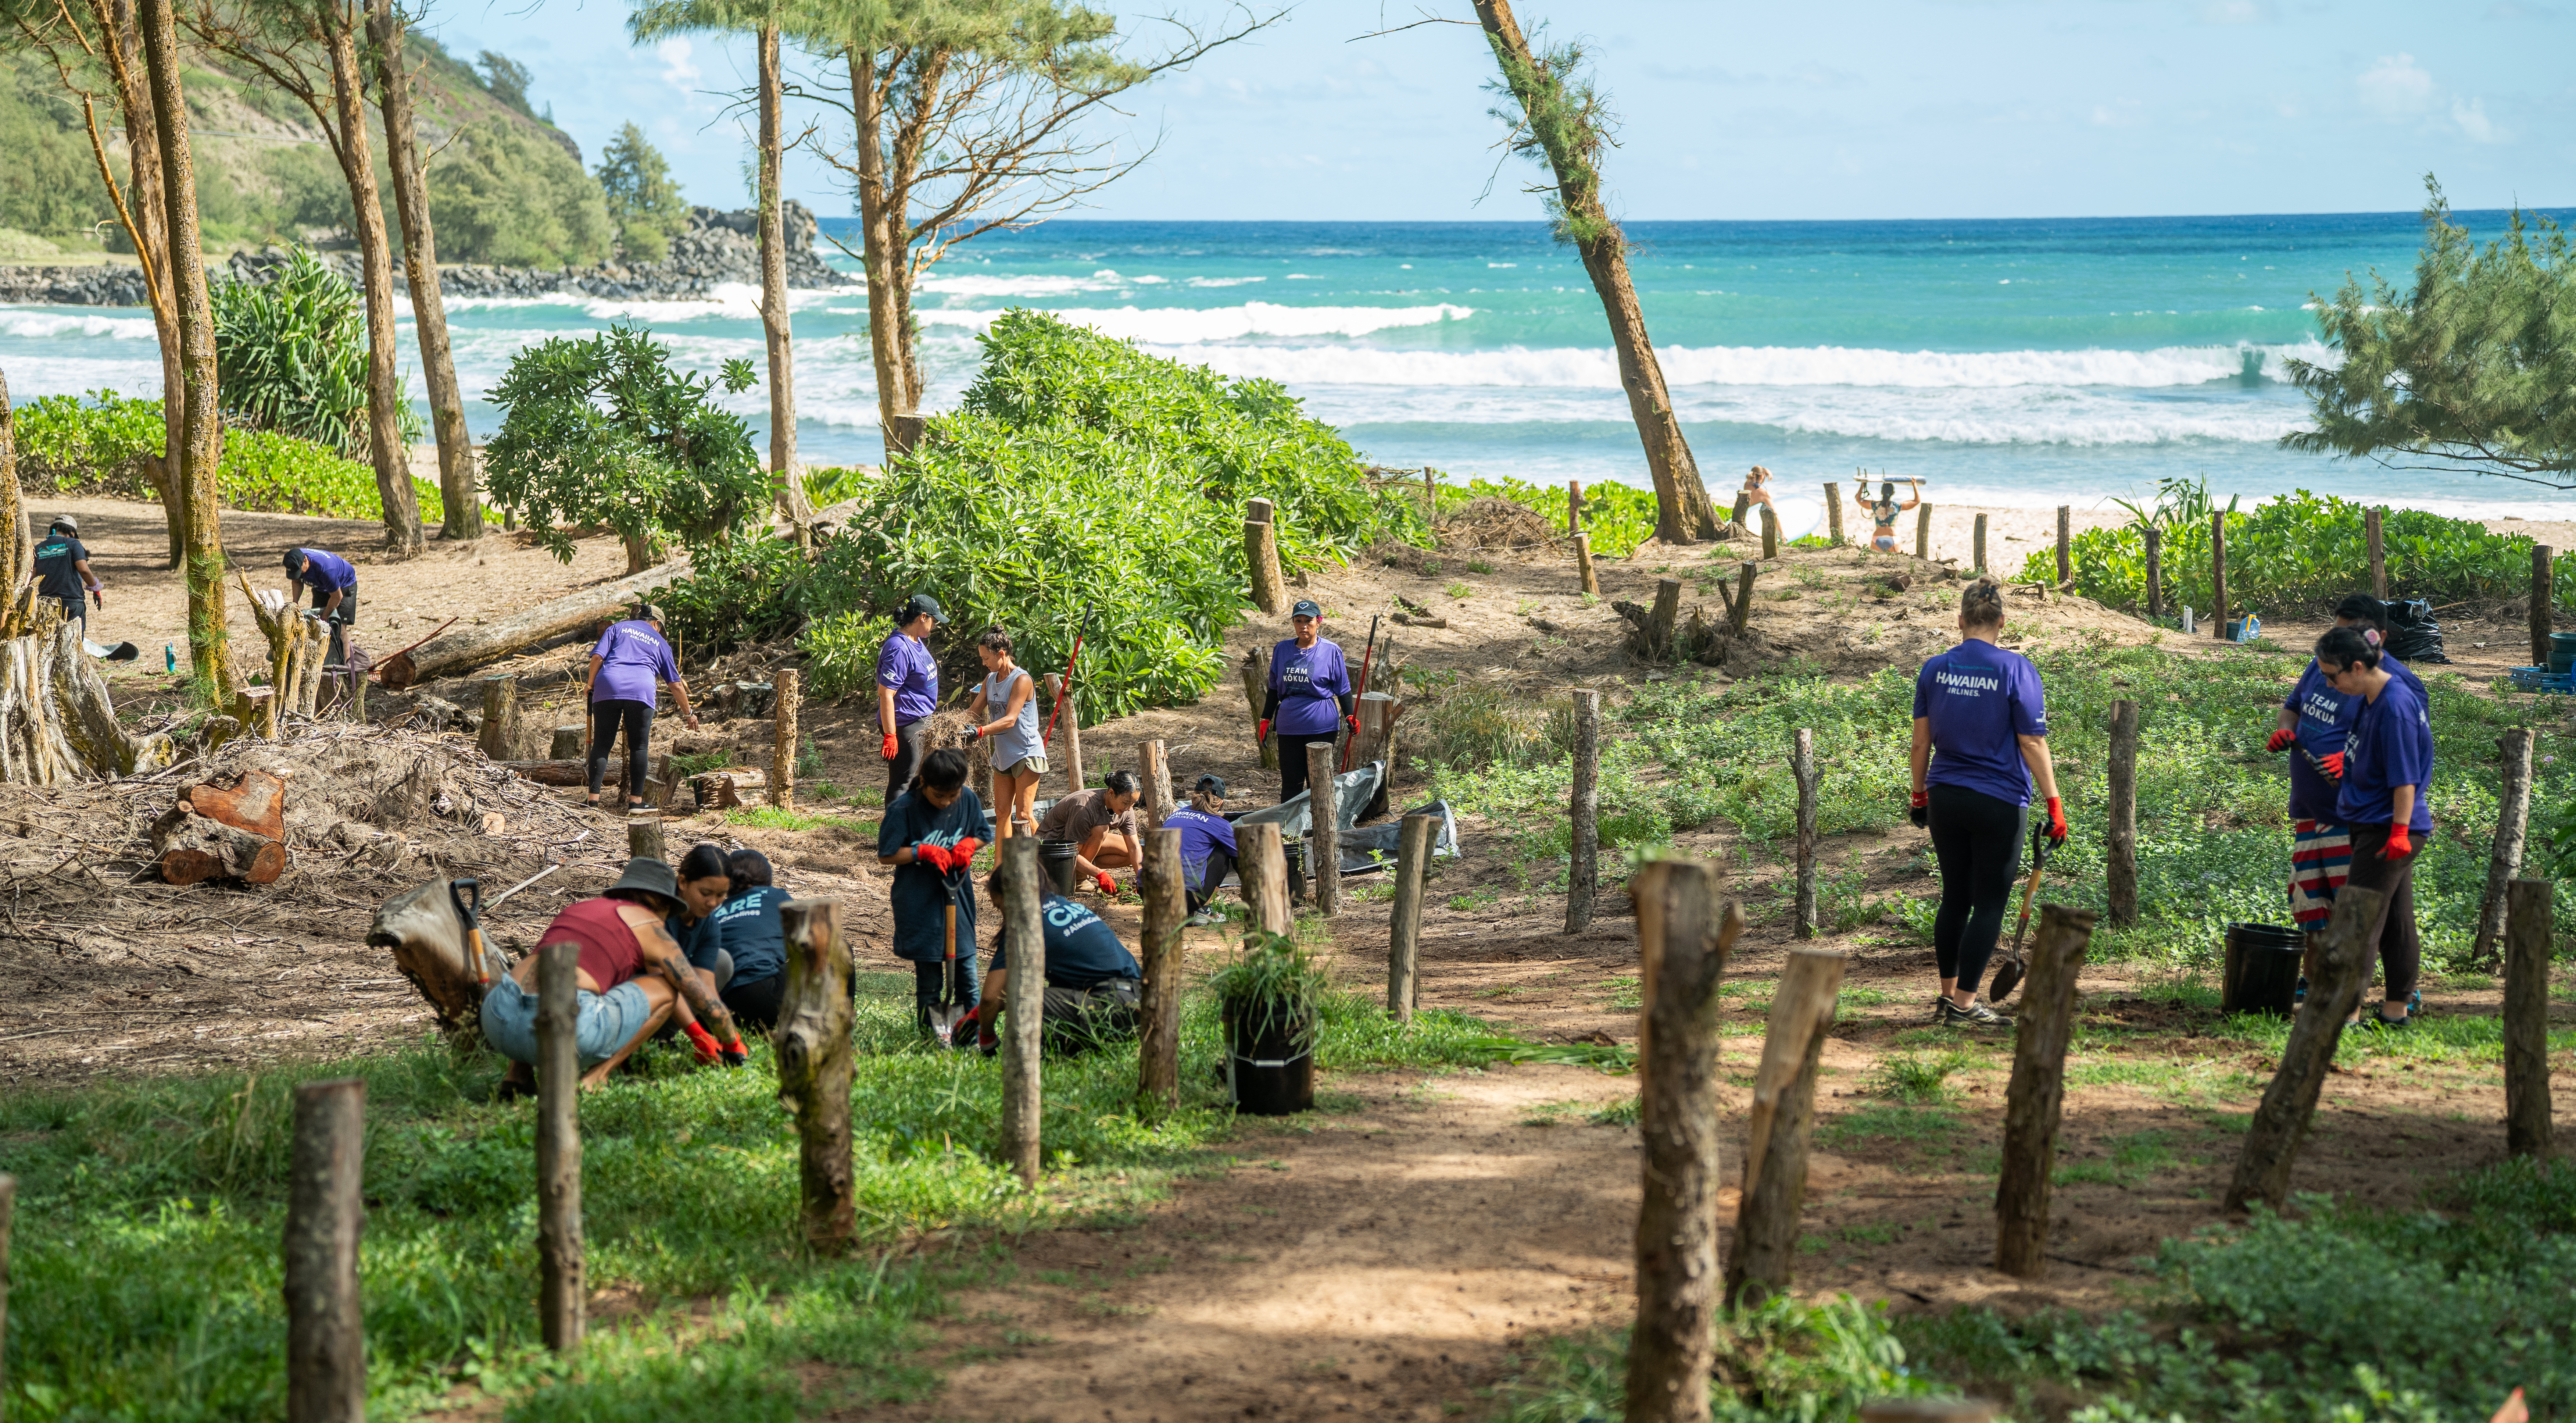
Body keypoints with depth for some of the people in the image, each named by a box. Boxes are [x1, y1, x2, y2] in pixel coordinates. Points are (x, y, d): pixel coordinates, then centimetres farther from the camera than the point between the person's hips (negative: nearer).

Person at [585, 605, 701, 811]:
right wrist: (688, 714, 33)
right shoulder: (660, 643, 24)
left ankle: (593, 799, -1)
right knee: (639, 746, 8)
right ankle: (636, 800, 5)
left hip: (608, 686, 1)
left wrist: (590, 684, 15)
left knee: (602, 744, 4)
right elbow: (676, 685, 24)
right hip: (641, 690, -1)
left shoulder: (618, 628, 24)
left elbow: (598, 656, 6)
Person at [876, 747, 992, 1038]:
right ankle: (930, 1033, 13)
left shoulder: (969, 801, -3)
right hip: (919, 902, -4)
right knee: (928, 973, 2)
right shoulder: (903, 809, -15)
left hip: (957, 894, 4)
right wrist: (923, 852, -20)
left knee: (966, 967, 8)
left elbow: (984, 835, 13)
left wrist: (968, 844, -9)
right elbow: (886, 855, -9)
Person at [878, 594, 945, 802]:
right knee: (901, 784, -7)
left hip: (921, 722, 11)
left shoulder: (916, 641, 10)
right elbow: (885, 693, -26)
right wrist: (890, 735, -28)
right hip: (905, 725, -11)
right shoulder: (899, 649, -23)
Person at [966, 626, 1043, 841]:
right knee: (1002, 812, 6)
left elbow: (1010, 720, -24)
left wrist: (980, 731, -34)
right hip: (1003, 755, 8)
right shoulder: (990, 680, 10)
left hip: (1027, 755, -8)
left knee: (1024, 815, -9)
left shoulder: (1022, 680, -16)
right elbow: (974, 711, 11)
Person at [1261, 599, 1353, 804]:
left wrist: (1350, 717, -6)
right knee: (1290, 782, 5)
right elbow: (1274, 688, 16)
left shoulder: (1331, 651, -1)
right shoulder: (1282, 650, 8)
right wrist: (1266, 719, 14)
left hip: (1322, 726, -3)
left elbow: (1343, 689, 3)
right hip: (1289, 726, 3)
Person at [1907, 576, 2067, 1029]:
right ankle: (1964, 1005, 3)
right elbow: (2032, 743, -11)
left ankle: (1948, 995, 21)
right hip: (1998, 804, -4)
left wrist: (1919, 794, 17)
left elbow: (1921, 740, 6)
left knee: (1954, 898, 16)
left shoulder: (1935, 668, 2)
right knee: (1989, 904, 4)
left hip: (1945, 799, 4)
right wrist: (2054, 803, -7)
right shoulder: (2016, 670, -10)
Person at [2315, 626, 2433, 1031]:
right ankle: (2396, 1009, 19)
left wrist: (2399, 831, -22)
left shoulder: (2395, 706, -21)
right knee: (2395, 921, 13)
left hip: (2387, 828, -10)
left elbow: (2405, 776, -22)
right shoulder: (2372, 700, 8)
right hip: (2379, 826, 10)